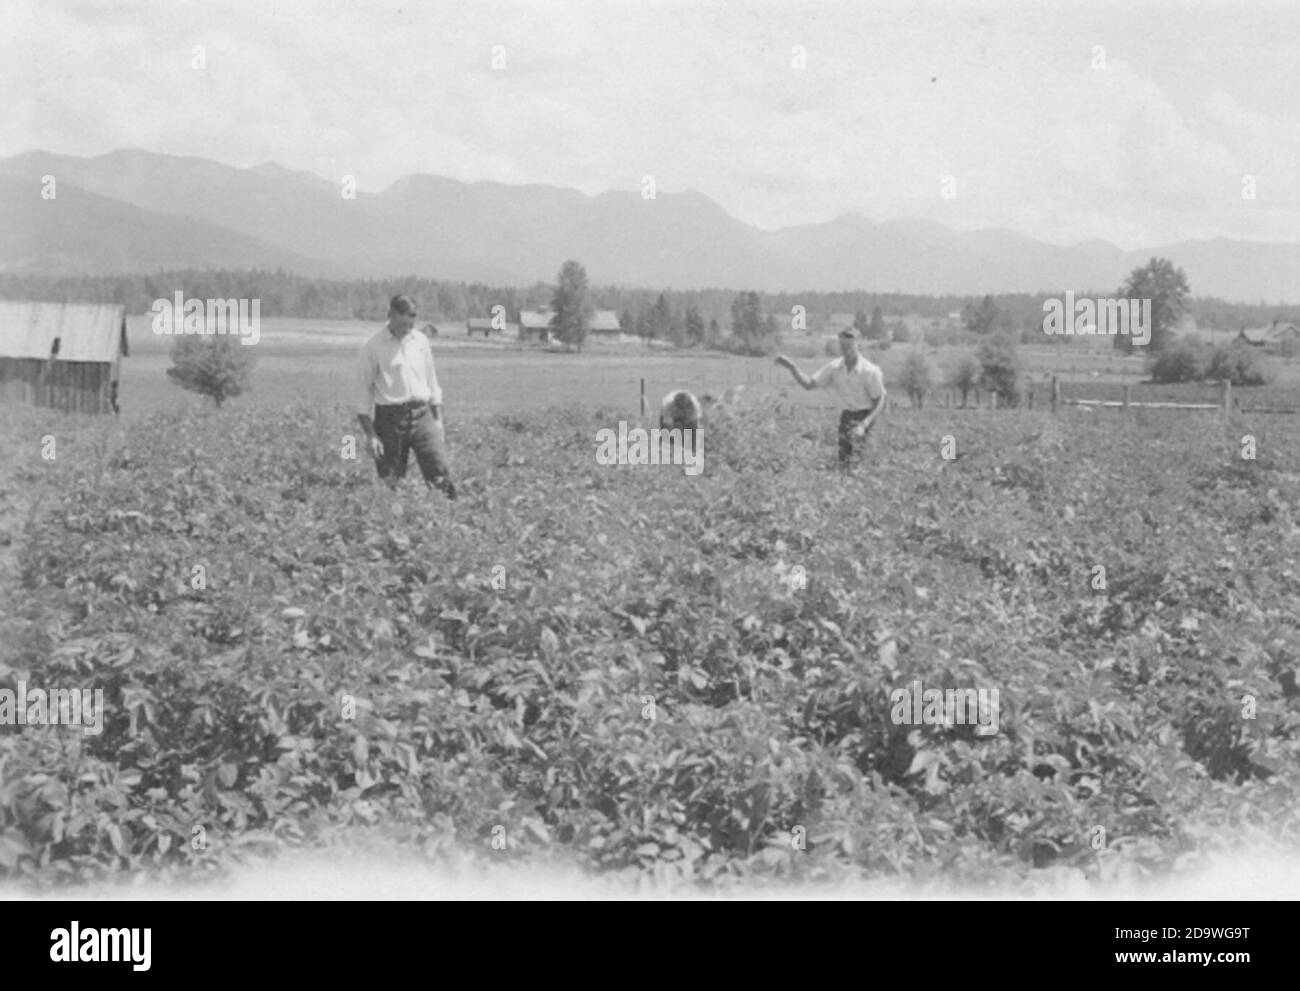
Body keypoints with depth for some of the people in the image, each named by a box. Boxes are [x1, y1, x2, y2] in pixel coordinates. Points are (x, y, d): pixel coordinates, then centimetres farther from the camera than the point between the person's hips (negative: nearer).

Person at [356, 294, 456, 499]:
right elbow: (364, 392, -1)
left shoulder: (421, 341, 10)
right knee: (390, 482, -1)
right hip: (390, 419, -3)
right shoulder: (373, 347, -3)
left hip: (422, 416, 3)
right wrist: (370, 435, -7)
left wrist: (438, 420, 13)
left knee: (441, 475, -7)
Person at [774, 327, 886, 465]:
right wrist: (792, 367, -24)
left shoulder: (870, 371, -23)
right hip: (846, 415, 4)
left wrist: (863, 425, -27)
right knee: (843, 460, 3)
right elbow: (808, 384, -7)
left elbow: (880, 403, -14)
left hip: (865, 416, -4)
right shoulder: (834, 368, -9)